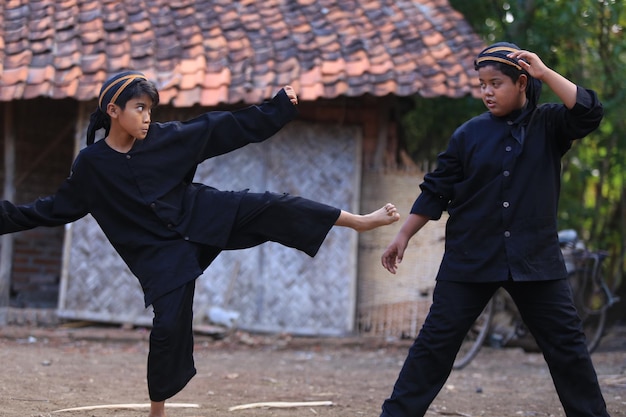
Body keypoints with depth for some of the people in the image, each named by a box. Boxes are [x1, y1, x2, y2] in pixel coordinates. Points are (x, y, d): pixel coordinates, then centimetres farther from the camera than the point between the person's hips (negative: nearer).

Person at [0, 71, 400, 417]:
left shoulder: (166, 137, -5)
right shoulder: (91, 164, -7)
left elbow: (229, 127, 0)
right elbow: (57, 208, 4)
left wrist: (279, 107, -2)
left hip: (202, 216, 2)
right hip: (161, 253, -2)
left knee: (271, 208, -16)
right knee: (169, 324, -6)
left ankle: (360, 221, -10)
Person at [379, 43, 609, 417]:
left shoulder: (549, 123, 2)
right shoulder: (470, 134, 2)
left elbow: (589, 113, -18)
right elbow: (436, 191, 5)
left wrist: (545, 73, -19)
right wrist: (403, 237, 3)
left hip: (535, 256, 0)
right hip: (471, 258, 0)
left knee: (567, 343, 4)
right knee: (436, 341, 0)